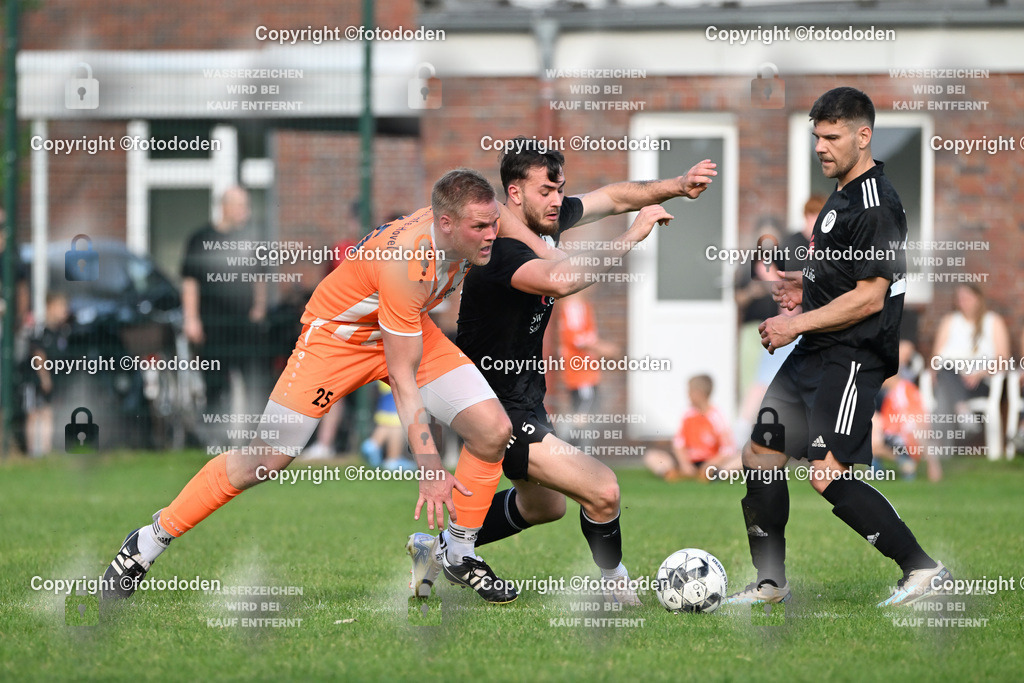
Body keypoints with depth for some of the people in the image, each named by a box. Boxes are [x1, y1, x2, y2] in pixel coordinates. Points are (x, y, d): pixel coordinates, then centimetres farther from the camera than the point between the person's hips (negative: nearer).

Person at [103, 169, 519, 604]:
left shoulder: (469, 233, -19)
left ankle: (460, 556, 8)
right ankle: (149, 543, 7)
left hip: (409, 328, 7)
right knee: (265, 460, -10)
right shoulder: (405, 262, -39)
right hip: (336, 335, -7)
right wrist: (429, 469, -35)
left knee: (493, 430, -11)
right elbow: (402, 378, -34)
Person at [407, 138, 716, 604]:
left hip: (525, 398, 11)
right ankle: (617, 588, 8)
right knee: (602, 491, -16)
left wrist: (677, 186, -9)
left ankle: (437, 549, 39)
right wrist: (630, 238, -43)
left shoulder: (547, 220, -2)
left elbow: (615, 196, 7)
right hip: (500, 411, -11)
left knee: (544, 505, 31)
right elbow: (559, 281, -48)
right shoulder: (501, 248, -30)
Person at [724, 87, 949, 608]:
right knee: (759, 458, 9)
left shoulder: (875, 204, -16)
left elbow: (869, 297, -20)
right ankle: (769, 584, 18)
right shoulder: (843, 194, 15)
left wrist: (797, 325, -16)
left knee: (828, 475, -17)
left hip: (852, 358, -10)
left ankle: (922, 568, -10)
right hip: (816, 355, 10)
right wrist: (808, 287, 13)